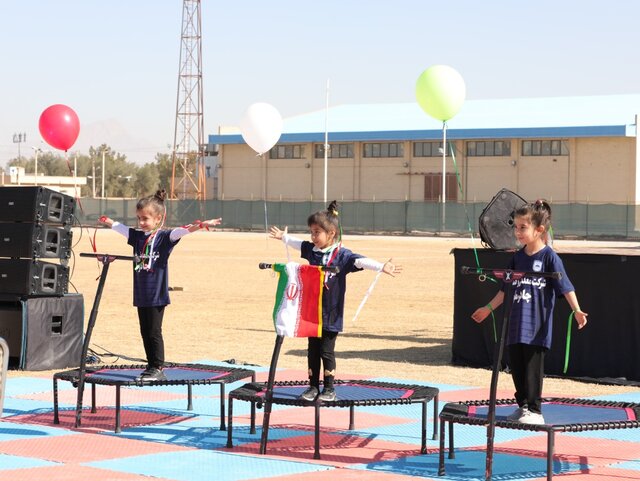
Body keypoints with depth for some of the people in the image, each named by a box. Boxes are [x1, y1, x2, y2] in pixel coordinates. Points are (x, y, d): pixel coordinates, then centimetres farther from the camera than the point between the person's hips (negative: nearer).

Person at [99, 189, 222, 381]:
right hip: (141, 294, 6)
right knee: (145, 332, 10)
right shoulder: (137, 236, 10)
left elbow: (181, 231, -21)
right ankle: (151, 367, 17)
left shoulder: (164, 237, -7)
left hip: (157, 295, -6)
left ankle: (158, 369, 2)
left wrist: (200, 225, -35)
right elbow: (120, 228, 24)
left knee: (154, 333, -4)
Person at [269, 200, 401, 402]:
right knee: (313, 351, 10)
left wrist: (381, 267, -40)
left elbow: (361, 261, -25)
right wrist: (283, 237, 43)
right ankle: (313, 387, 18)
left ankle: (329, 389, 11)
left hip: (331, 315, -5)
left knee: (327, 351, 1)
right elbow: (297, 243, 26)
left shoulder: (342, 255, -12)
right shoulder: (311, 250, 5)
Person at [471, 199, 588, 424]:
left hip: (537, 327, -6)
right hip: (516, 326, 6)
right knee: (516, 367, 10)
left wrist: (577, 310, -23)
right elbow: (506, 288, 20)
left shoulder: (549, 257, -8)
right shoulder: (518, 257, 11)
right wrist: (489, 308, 23)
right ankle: (523, 406, 23)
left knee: (533, 370, -3)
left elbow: (566, 287, -12)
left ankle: (534, 411, 5)